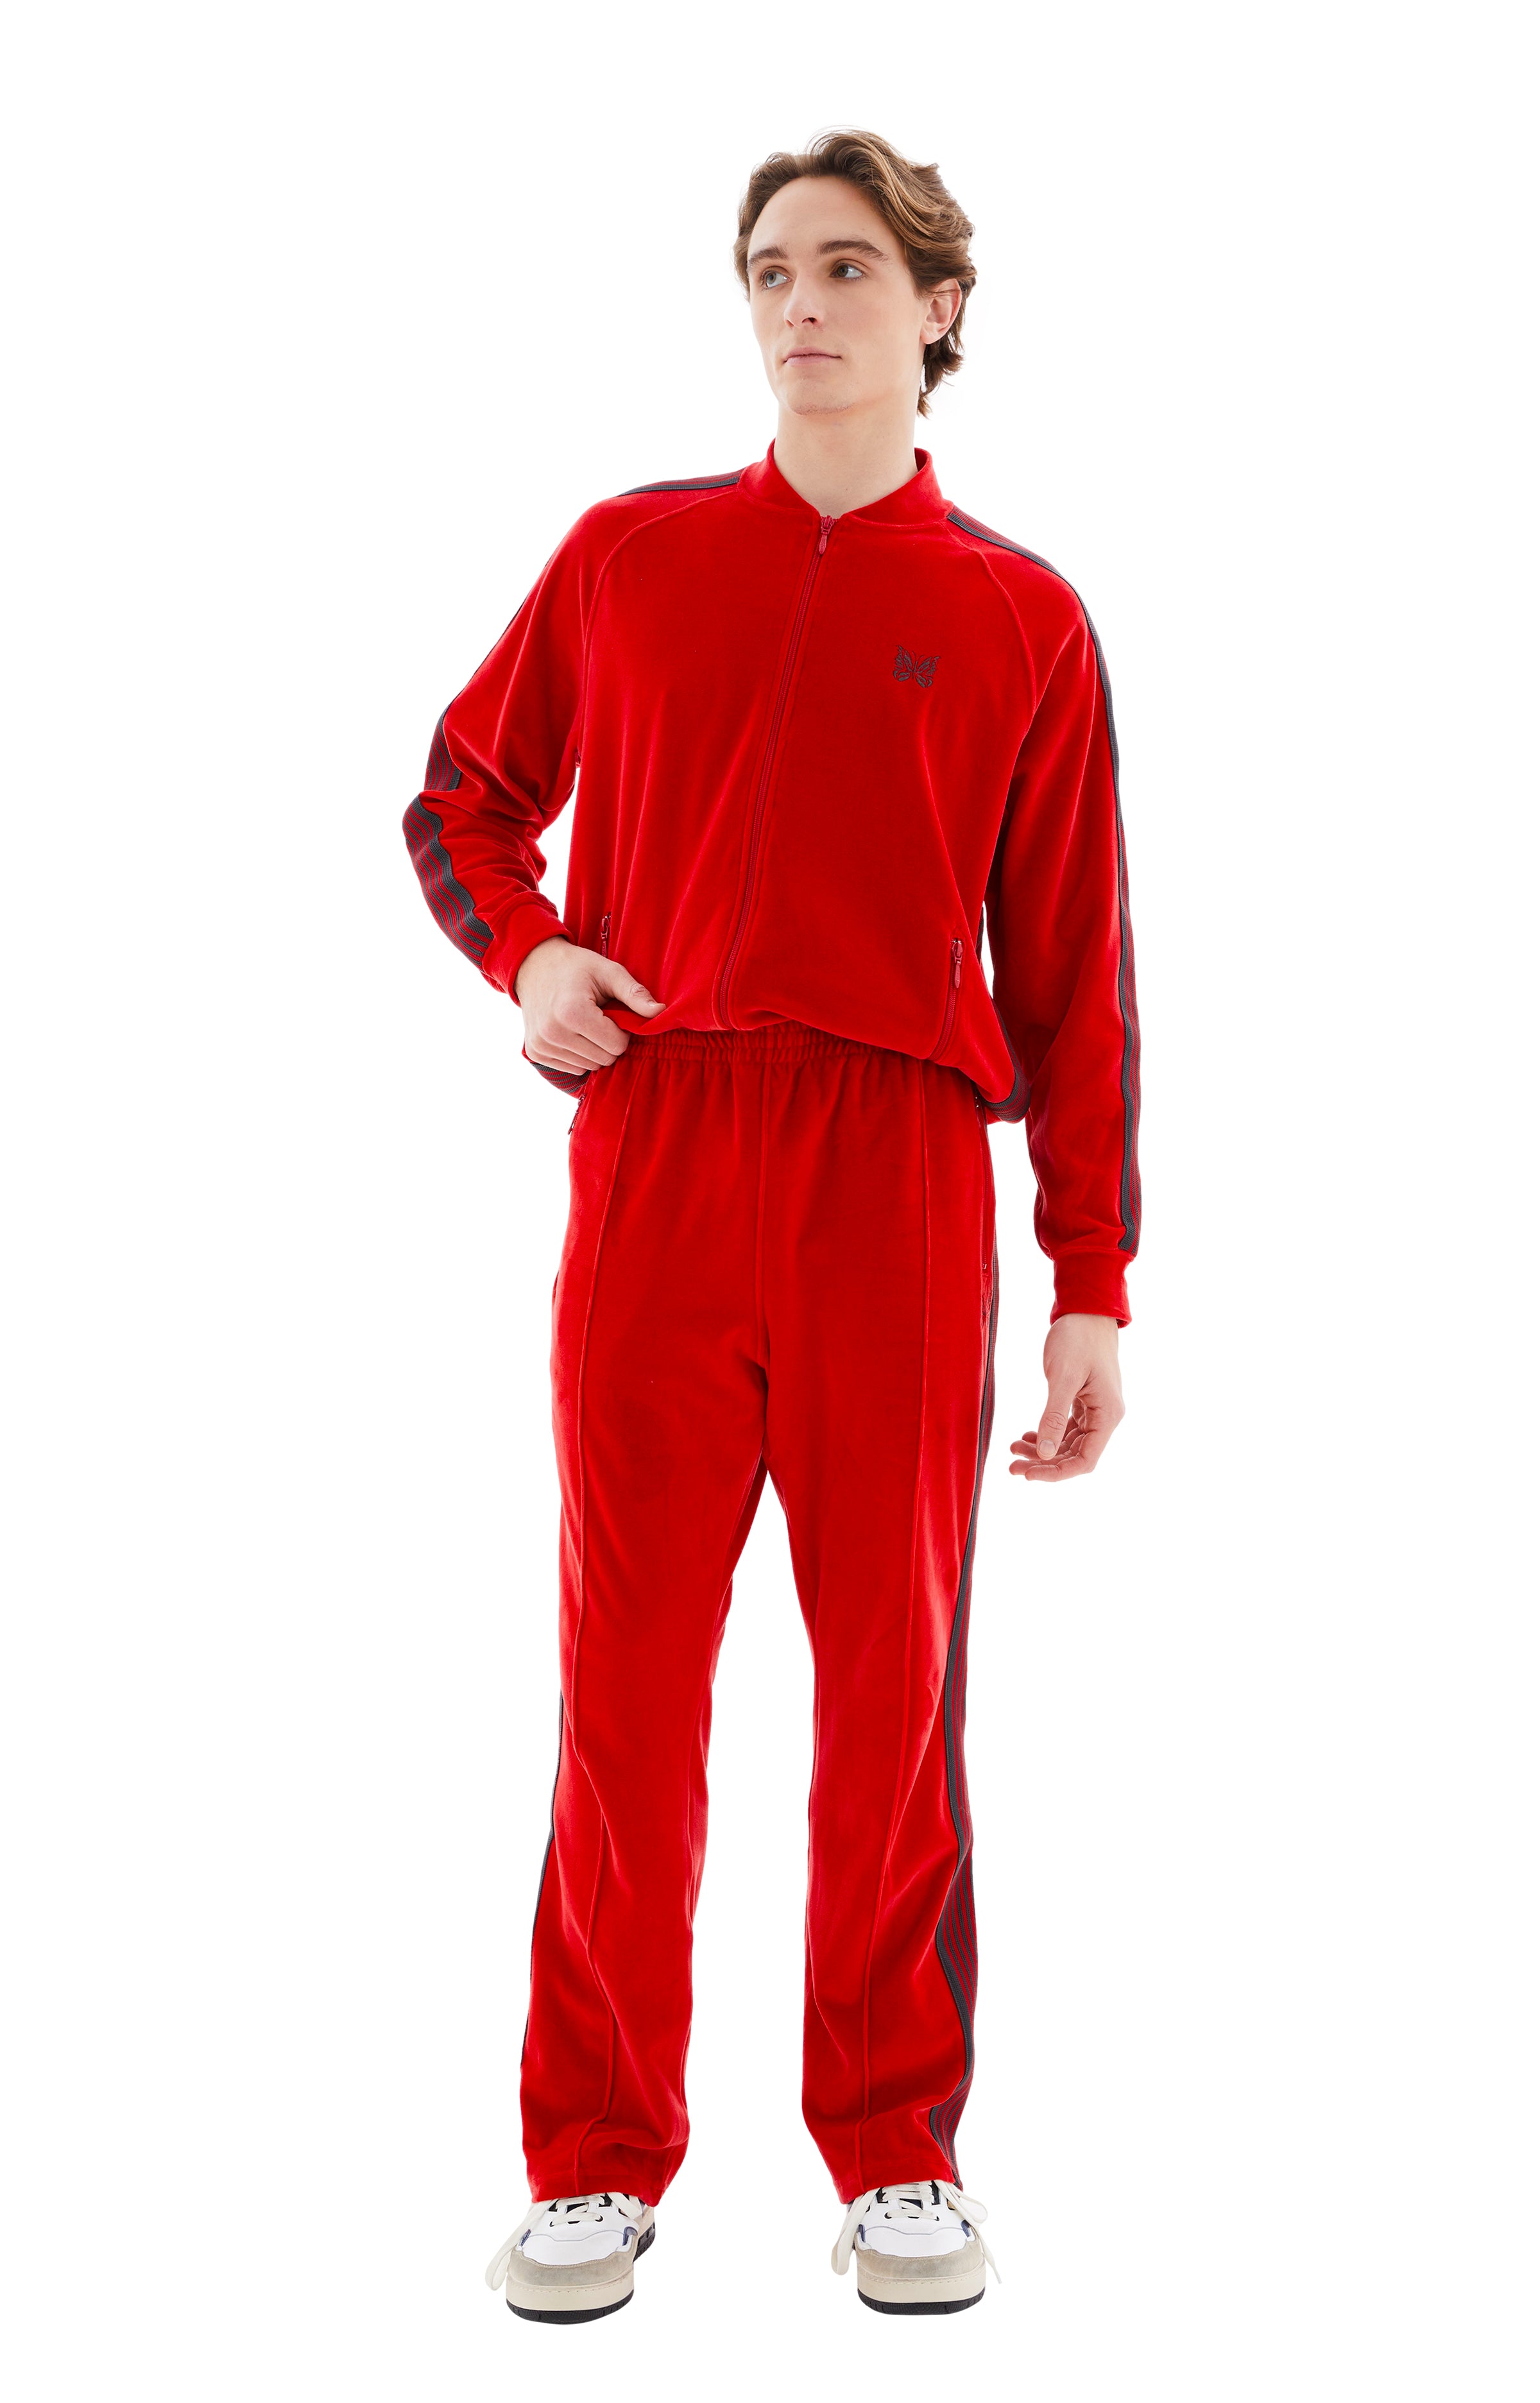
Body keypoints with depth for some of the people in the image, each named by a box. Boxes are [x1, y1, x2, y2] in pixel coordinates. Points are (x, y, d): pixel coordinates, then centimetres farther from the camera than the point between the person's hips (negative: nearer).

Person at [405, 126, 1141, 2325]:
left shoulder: (1024, 621, 8)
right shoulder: (631, 554, 12)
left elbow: (1073, 977, 7)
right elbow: (467, 794, 22)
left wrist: (1097, 1284, 3)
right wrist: (526, 955, 0)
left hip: (903, 1182, -1)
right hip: (653, 1155, 1)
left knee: (896, 1676, 3)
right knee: (628, 1673, 3)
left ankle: (900, 2156, 19)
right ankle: (599, 2161, 16)